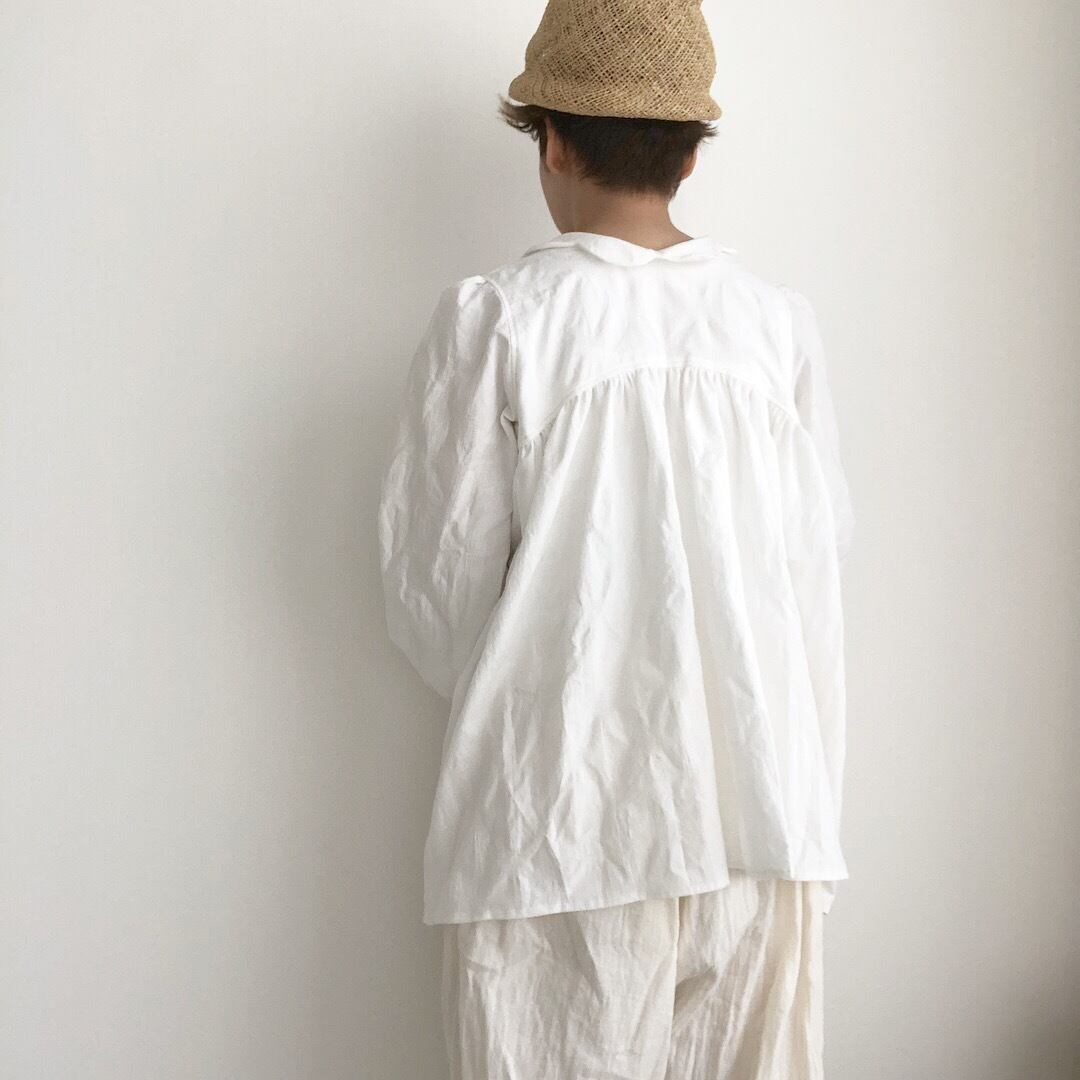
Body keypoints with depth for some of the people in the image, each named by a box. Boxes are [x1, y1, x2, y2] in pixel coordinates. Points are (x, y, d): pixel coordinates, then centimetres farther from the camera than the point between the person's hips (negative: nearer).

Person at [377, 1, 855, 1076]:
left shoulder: (493, 318, -7)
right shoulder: (778, 320, 1)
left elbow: (435, 584, -3)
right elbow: (820, 555, 6)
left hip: (565, 818, -3)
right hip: (761, 818, 3)